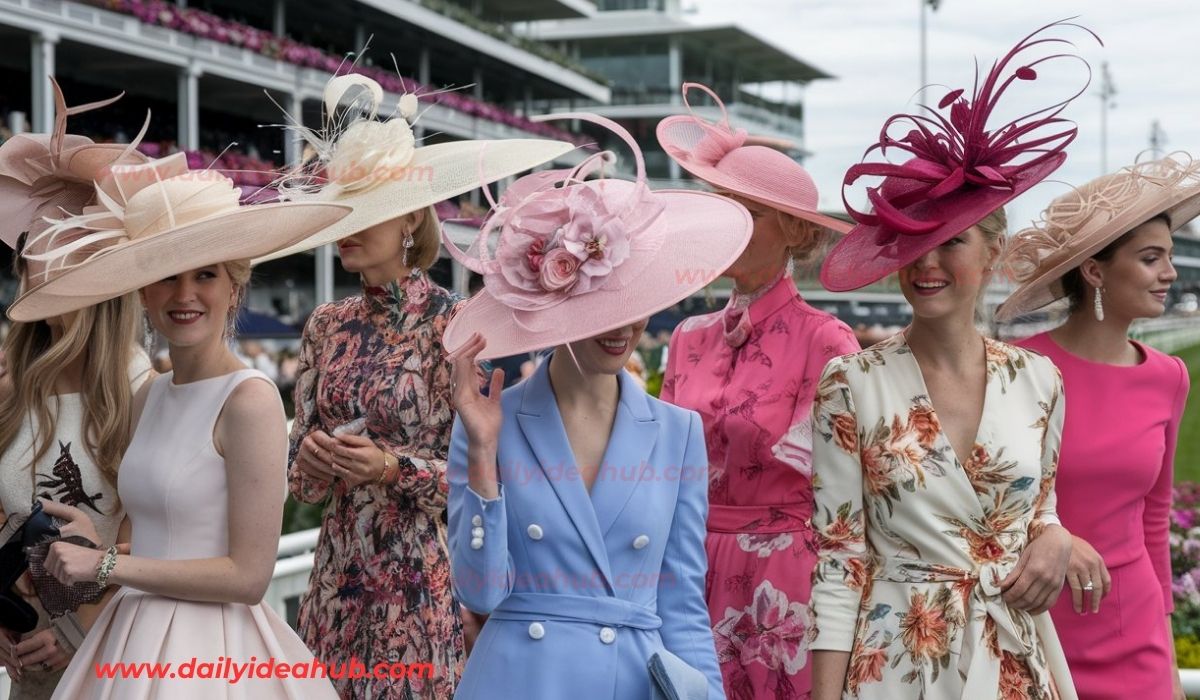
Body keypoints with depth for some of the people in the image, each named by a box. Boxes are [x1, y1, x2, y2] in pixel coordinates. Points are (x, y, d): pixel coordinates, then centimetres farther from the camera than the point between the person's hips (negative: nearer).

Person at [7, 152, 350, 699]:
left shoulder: (249, 400, -16)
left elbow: (247, 576, -17)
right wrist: (99, 544, -2)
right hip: (134, 643, 7)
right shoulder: (149, 397, 6)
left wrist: (107, 565, -12)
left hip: (209, 651, -7)